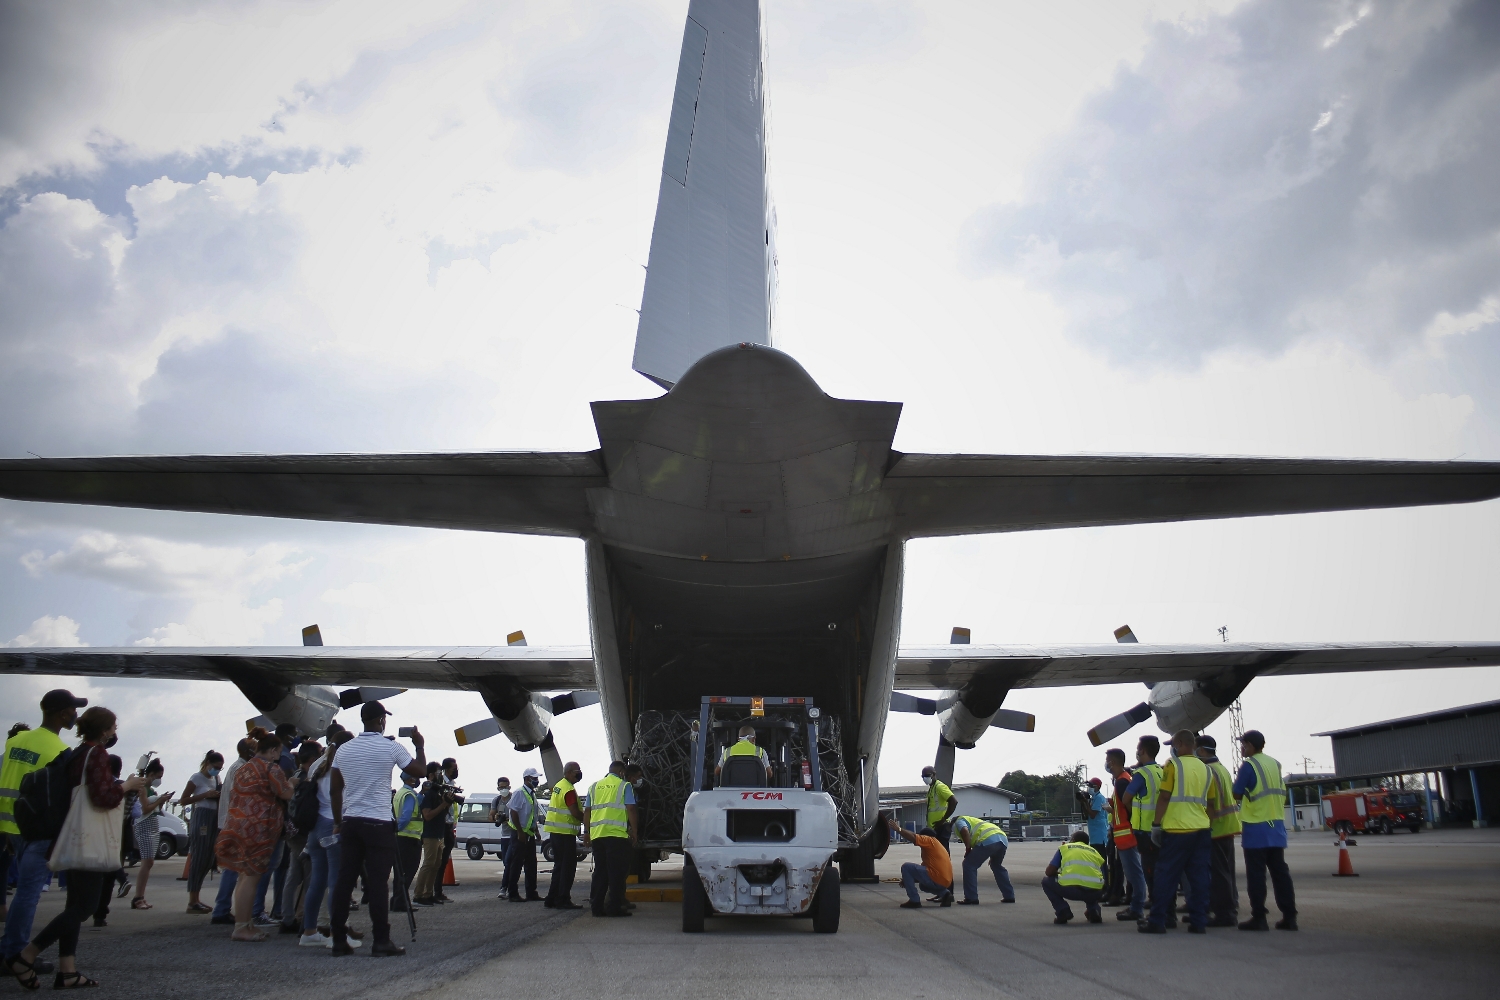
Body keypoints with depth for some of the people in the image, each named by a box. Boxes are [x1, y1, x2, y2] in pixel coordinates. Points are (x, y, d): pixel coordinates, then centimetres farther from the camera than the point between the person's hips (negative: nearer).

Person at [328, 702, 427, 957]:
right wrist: (419, 746, 16)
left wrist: (338, 822, 18)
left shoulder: (344, 749, 7)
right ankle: (381, 941, 0)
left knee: (344, 881, 7)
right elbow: (420, 770, 1)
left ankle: (338, 941, 10)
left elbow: (335, 789, 11)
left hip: (350, 822, 5)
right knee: (378, 883, -2)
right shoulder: (391, 747, -7)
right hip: (378, 824, -5)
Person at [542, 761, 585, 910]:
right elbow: (575, 812, -22)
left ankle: (552, 899, 17)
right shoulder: (569, 789, -16)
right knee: (568, 867, -4)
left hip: (555, 831, 10)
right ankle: (563, 900, -3)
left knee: (559, 865, 15)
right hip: (565, 832, -10)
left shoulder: (558, 786, 16)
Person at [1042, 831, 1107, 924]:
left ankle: (1063, 911, 7)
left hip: (1070, 889, -4)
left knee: (1046, 881, 27)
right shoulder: (1095, 852, 28)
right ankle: (1093, 910, 14)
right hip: (1095, 892, 4)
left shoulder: (1064, 847, 21)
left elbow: (1049, 872, 14)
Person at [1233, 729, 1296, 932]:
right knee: (1280, 871, 9)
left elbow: (1237, 794, -9)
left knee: (1256, 874, -2)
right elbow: (1281, 793, 17)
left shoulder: (1249, 765, -10)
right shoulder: (1275, 764, 10)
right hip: (1276, 826, 7)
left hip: (1256, 828, -6)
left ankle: (1259, 917, -1)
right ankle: (1289, 916, 10)